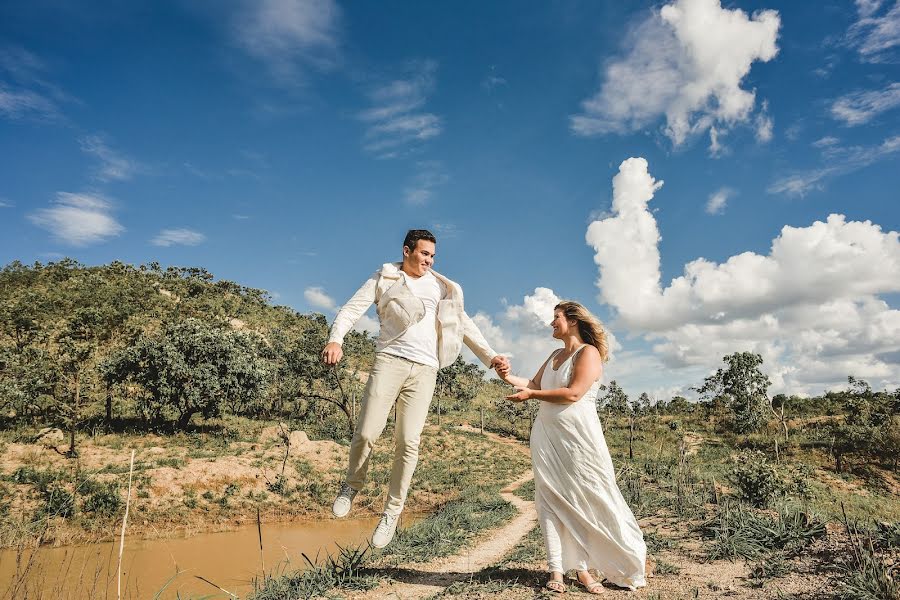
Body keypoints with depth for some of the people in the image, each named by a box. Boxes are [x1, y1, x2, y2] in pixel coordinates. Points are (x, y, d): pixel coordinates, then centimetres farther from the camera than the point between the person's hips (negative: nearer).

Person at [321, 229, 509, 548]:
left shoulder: (440, 287, 17)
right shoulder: (384, 278, 10)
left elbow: (464, 324, 17)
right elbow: (353, 308, 1)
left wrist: (490, 355, 6)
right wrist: (335, 339, -18)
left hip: (424, 369, 2)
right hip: (389, 361, -1)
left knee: (408, 442, -4)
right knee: (366, 432, -9)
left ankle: (392, 513, 11)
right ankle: (352, 485, 22)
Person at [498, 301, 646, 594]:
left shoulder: (588, 352, -5)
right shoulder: (556, 355, 19)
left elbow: (573, 393, -16)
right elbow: (535, 384, 19)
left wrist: (531, 395, -10)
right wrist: (509, 377, 3)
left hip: (577, 437, -6)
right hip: (547, 437, 7)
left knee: (582, 501, 0)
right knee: (551, 500, 2)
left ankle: (583, 568, 10)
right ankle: (556, 571, 5)